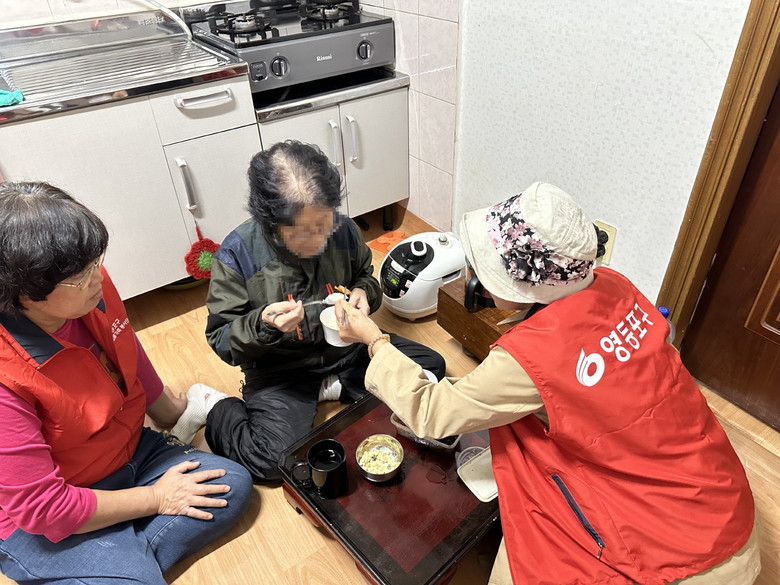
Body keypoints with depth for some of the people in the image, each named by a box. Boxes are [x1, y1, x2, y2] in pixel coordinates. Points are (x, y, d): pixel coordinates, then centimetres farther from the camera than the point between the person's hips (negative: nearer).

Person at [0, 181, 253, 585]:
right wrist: (156, 498, -16)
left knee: (233, 486, -5)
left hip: (129, 450, 7)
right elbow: (41, 506, -24)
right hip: (40, 524, -6)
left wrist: (177, 415, 15)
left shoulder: (91, 287, -15)